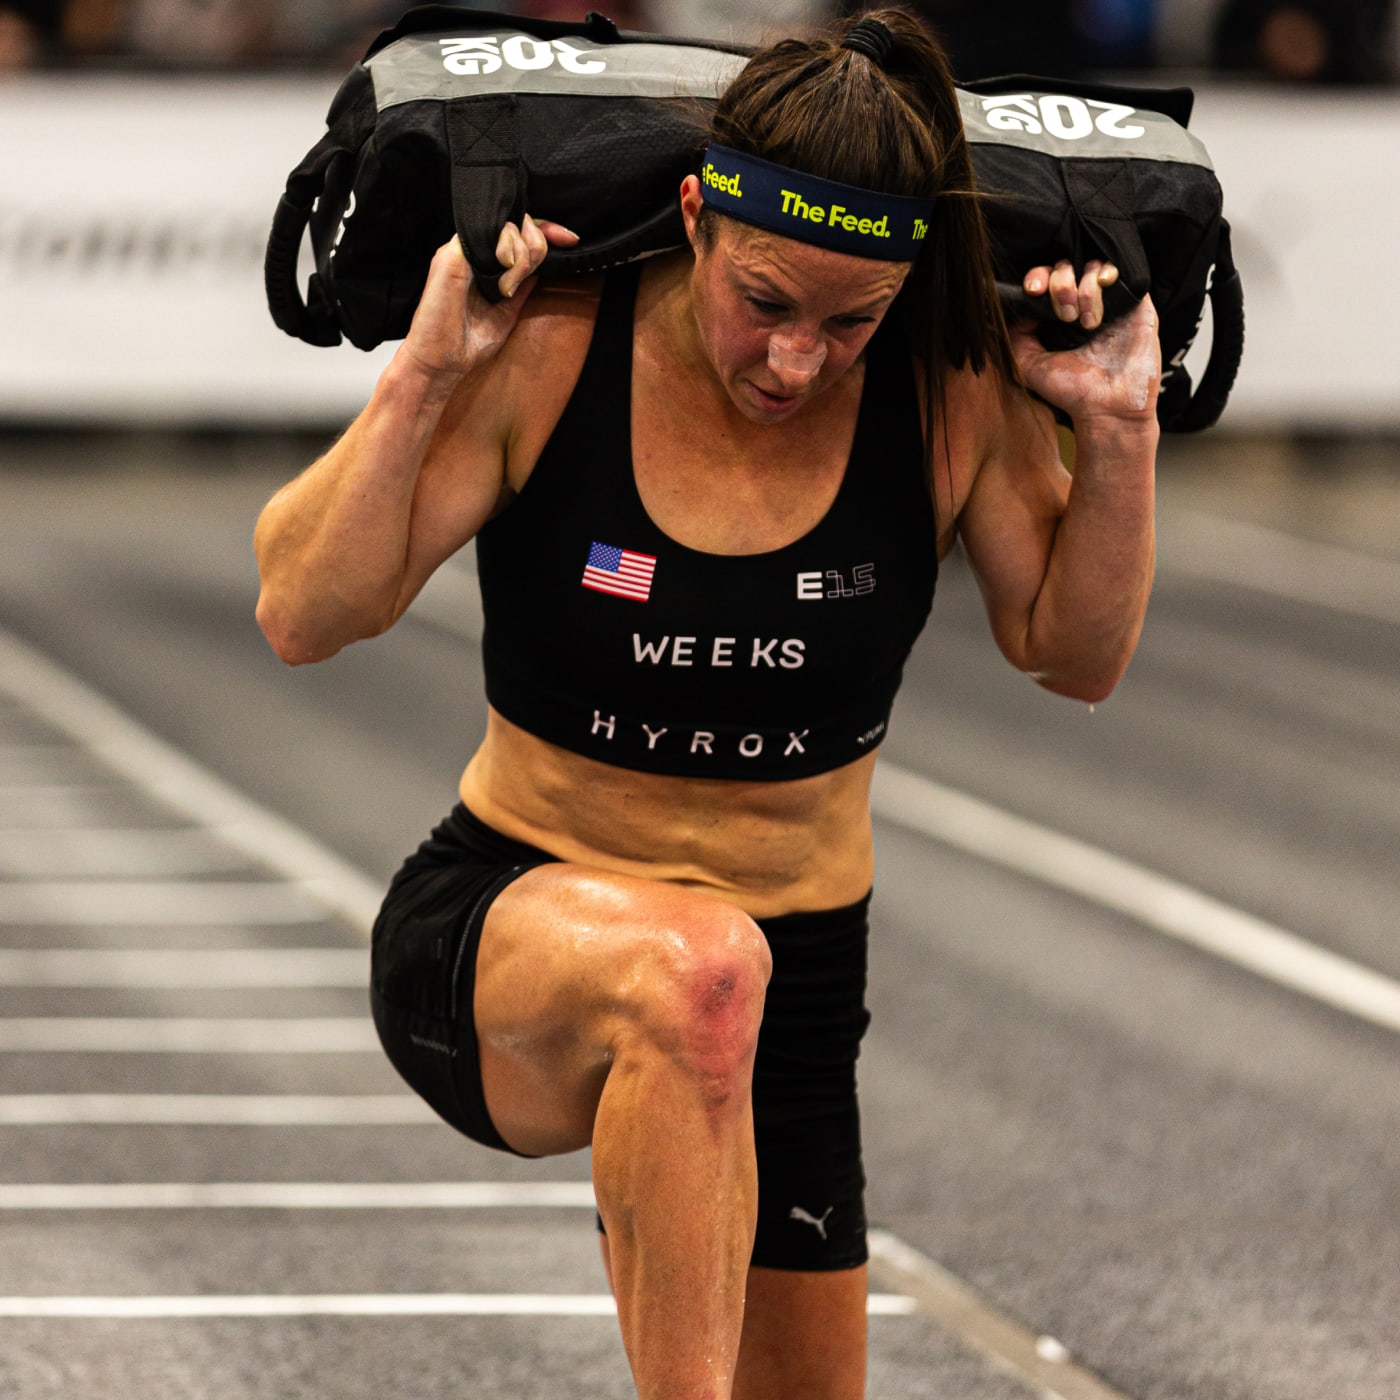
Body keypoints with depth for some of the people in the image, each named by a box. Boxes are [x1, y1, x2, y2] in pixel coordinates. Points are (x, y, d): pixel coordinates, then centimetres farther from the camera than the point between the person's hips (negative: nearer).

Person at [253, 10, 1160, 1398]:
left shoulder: (953, 396, -9)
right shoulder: (548, 347, -15)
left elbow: (1075, 655, 5)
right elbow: (304, 615, -14)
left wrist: (1118, 431, -10)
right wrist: (423, 377, -25)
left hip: (789, 992, 4)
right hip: (503, 923, -4)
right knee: (691, 967, -40)